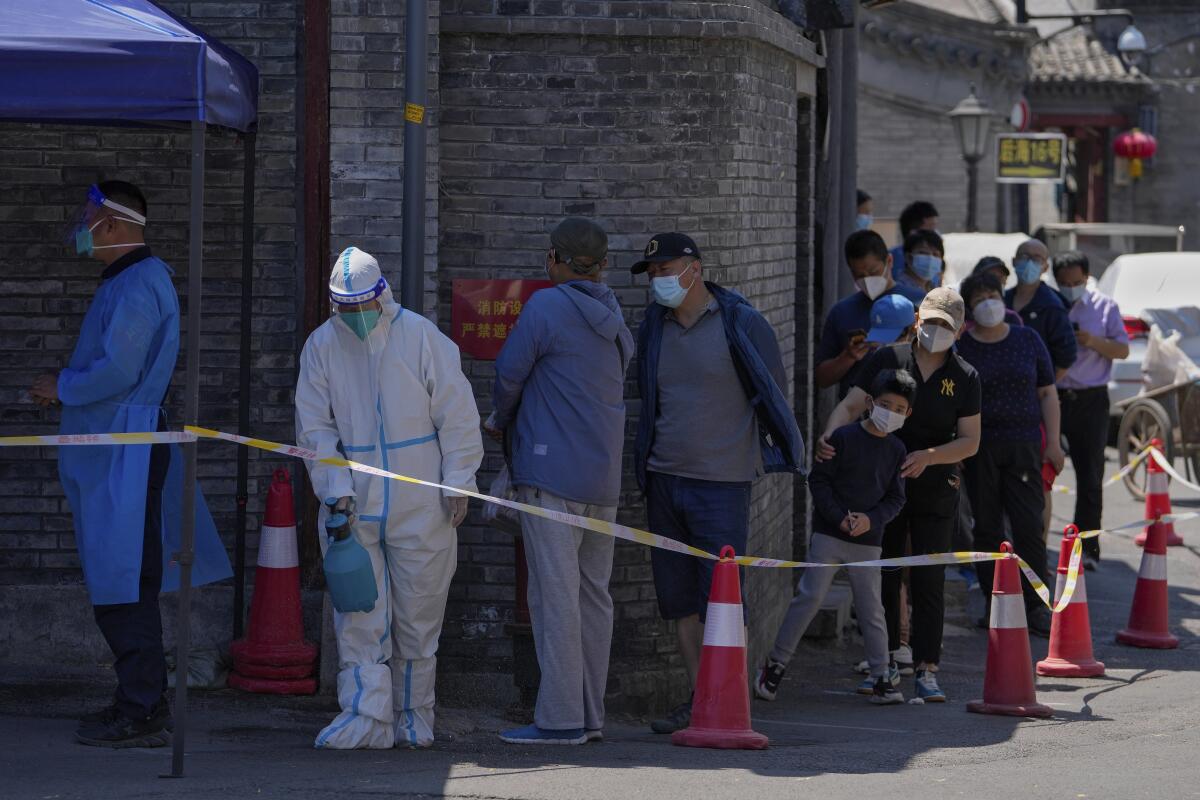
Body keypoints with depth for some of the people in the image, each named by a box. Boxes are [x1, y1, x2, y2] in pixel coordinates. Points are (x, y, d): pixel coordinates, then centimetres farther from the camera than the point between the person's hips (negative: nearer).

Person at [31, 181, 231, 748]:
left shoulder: (138, 284, -15)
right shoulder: (126, 281, 18)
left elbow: (118, 372, -22)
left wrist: (62, 388, -8)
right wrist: (67, 388, 12)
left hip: (127, 457, -11)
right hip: (111, 455, 11)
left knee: (122, 586, -9)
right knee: (123, 587, 14)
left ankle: (140, 713, -8)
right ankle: (143, 699, 20)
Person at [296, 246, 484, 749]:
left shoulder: (420, 336, -3)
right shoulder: (322, 345, 3)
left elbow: (457, 415, -1)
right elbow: (315, 428, 4)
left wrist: (458, 484, -4)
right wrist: (336, 487, -7)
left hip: (420, 506, -1)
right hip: (352, 508, 2)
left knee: (417, 618, 5)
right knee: (358, 618, -5)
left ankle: (413, 718, 15)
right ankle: (366, 718, -6)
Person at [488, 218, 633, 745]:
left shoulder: (547, 306, -9)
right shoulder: (614, 320, 14)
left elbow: (509, 373, -5)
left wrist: (501, 421, 17)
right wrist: (513, 422, 27)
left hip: (553, 473, -8)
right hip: (604, 478, 8)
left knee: (555, 597, -7)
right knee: (593, 596, 10)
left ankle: (560, 718, -9)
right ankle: (590, 715, 13)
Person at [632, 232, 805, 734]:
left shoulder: (740, 323, -6)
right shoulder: (655, 326, 11)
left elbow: (773, 392, 1)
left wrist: (781, 456, 3)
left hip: (721, 482, -6)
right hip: (664, 480, 6)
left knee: (720, 598, -7)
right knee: (678, 597, 7)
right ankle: (698, 700, 13)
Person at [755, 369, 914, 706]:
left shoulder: (896, 450, 6)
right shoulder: (843, 437, -7)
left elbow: (896, 498, 8)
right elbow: (818, 479, -6)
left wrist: (871, 519, -10)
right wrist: (839, 517, -14)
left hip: (868, 540, 3)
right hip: (828, 533, -3)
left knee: (871, 606, 5)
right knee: (810, 596, -6)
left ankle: (882, 677, 11)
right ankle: (776, 662, 4)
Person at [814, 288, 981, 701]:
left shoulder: (964, 377, 1)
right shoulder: (888, 360, 0)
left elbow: (970, 441, 0)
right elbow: (851, 405, -6)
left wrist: (930, 456, -17)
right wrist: (829, 437, -26)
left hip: (935, 493, -1)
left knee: (928, 581, -3)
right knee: (883, 577, 6)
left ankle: (927, 669, 0)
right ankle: (886, 661, 18)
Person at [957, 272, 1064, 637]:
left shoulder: (1027, 339, 8)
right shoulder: (960, 348, 3)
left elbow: (1047, 393, 10)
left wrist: (1053, 443, 3)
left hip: (1024, 446, 0)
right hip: (980, 449, 0)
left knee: (1029, 525, -7)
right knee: (986, 528, 3)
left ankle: (1036, 607, -3)